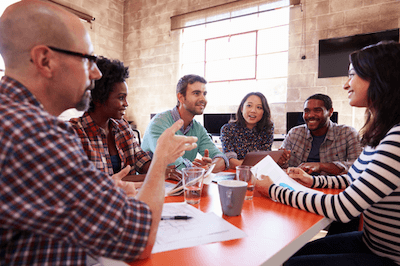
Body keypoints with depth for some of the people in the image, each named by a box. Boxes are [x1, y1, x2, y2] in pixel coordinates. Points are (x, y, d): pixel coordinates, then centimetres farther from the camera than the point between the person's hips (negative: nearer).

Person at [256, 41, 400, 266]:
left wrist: (274, 190, -20)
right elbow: (352, 180, 18)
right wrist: (313, 181, 5)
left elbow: (341, 209, -28)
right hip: (370, 241, 8)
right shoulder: (379, 133, 5)